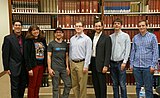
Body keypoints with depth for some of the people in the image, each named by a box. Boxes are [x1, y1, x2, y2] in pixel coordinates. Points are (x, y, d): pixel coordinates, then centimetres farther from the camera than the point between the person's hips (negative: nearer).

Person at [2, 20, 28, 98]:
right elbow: (5, 54, -7)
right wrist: (6, 68, -10)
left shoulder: (24, 38, 7)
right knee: (15, 87, 4)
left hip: (24, 67, 5)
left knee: (23, 86, 14)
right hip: (14, 68, -5)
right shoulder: (8, 38, -6)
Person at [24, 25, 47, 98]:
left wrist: (45, 65, 5)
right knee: (32, 85, 5)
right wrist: (29, 68, -16)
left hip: (41, 65, 5)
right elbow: (26, 55, -11)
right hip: (33, 66, -5)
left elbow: (45, 53, 11)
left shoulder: (43, 40, 9)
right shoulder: (28, 41, -7)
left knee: (38, 85, 13)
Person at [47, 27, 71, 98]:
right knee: (55, 87, 2)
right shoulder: (51, 44, -1)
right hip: (55, 68, -4)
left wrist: (67, 67, 5)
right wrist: (49, 68, -10)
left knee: (68, 84, 5)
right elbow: (49, 56, -4)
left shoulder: (65, 44, 11)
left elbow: (66, 56, 13)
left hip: (63, 68, 4)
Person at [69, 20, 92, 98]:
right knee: (74, 84, 12)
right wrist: (70, 63, 12)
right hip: (73, 63, 6)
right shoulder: (72, 39, 12)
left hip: (81, 63, -5)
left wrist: (86, 66, -14)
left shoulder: (87, 39, -6)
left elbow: (88, 53, -10)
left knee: (82, 85, 0)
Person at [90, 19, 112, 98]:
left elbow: (108, 53, -11)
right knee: (95, 83, 14)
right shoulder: (92, 36, 10)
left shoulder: (106, 38, -6)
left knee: (102, 84, 3)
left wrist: (106, 65, -17)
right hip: (93, 62, 6)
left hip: (100, 64, -5)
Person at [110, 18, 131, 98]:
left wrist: (124, 62, -10)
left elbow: (127, 50, -4)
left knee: (122, 84, -2)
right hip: (112, 63, 3)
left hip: (121, 63, -3)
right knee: (115, 84, 11)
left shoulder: (125, 36, 0)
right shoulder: (110, 37, 8)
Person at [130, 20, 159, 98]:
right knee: (138, 86, 13)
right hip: (136, 66, 3)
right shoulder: (135, 38, 8)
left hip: (147, 66, -3)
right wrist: (131, 64, 7)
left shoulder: (152, 37, -1)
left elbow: (155, 52, -3)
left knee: (148, 87, 4)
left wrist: (153, 65, -9)